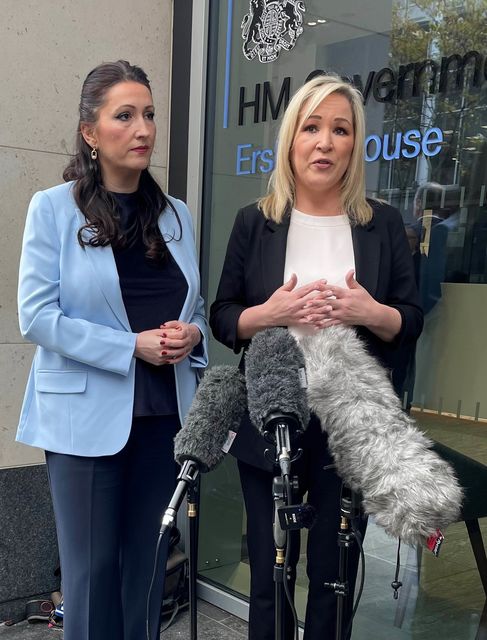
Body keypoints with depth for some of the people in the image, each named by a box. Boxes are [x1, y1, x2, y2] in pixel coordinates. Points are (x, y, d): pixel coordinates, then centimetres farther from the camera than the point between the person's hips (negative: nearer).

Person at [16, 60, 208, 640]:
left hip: (164, 414, 4)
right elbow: (37, 316, -11)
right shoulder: (53, 207, -4)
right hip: (87, 417, -4)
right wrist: (133, 346, -18)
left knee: (145, 567, 13)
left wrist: (191, 335, -8)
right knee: (92, 569, 6)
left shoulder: (175, 214, 9)